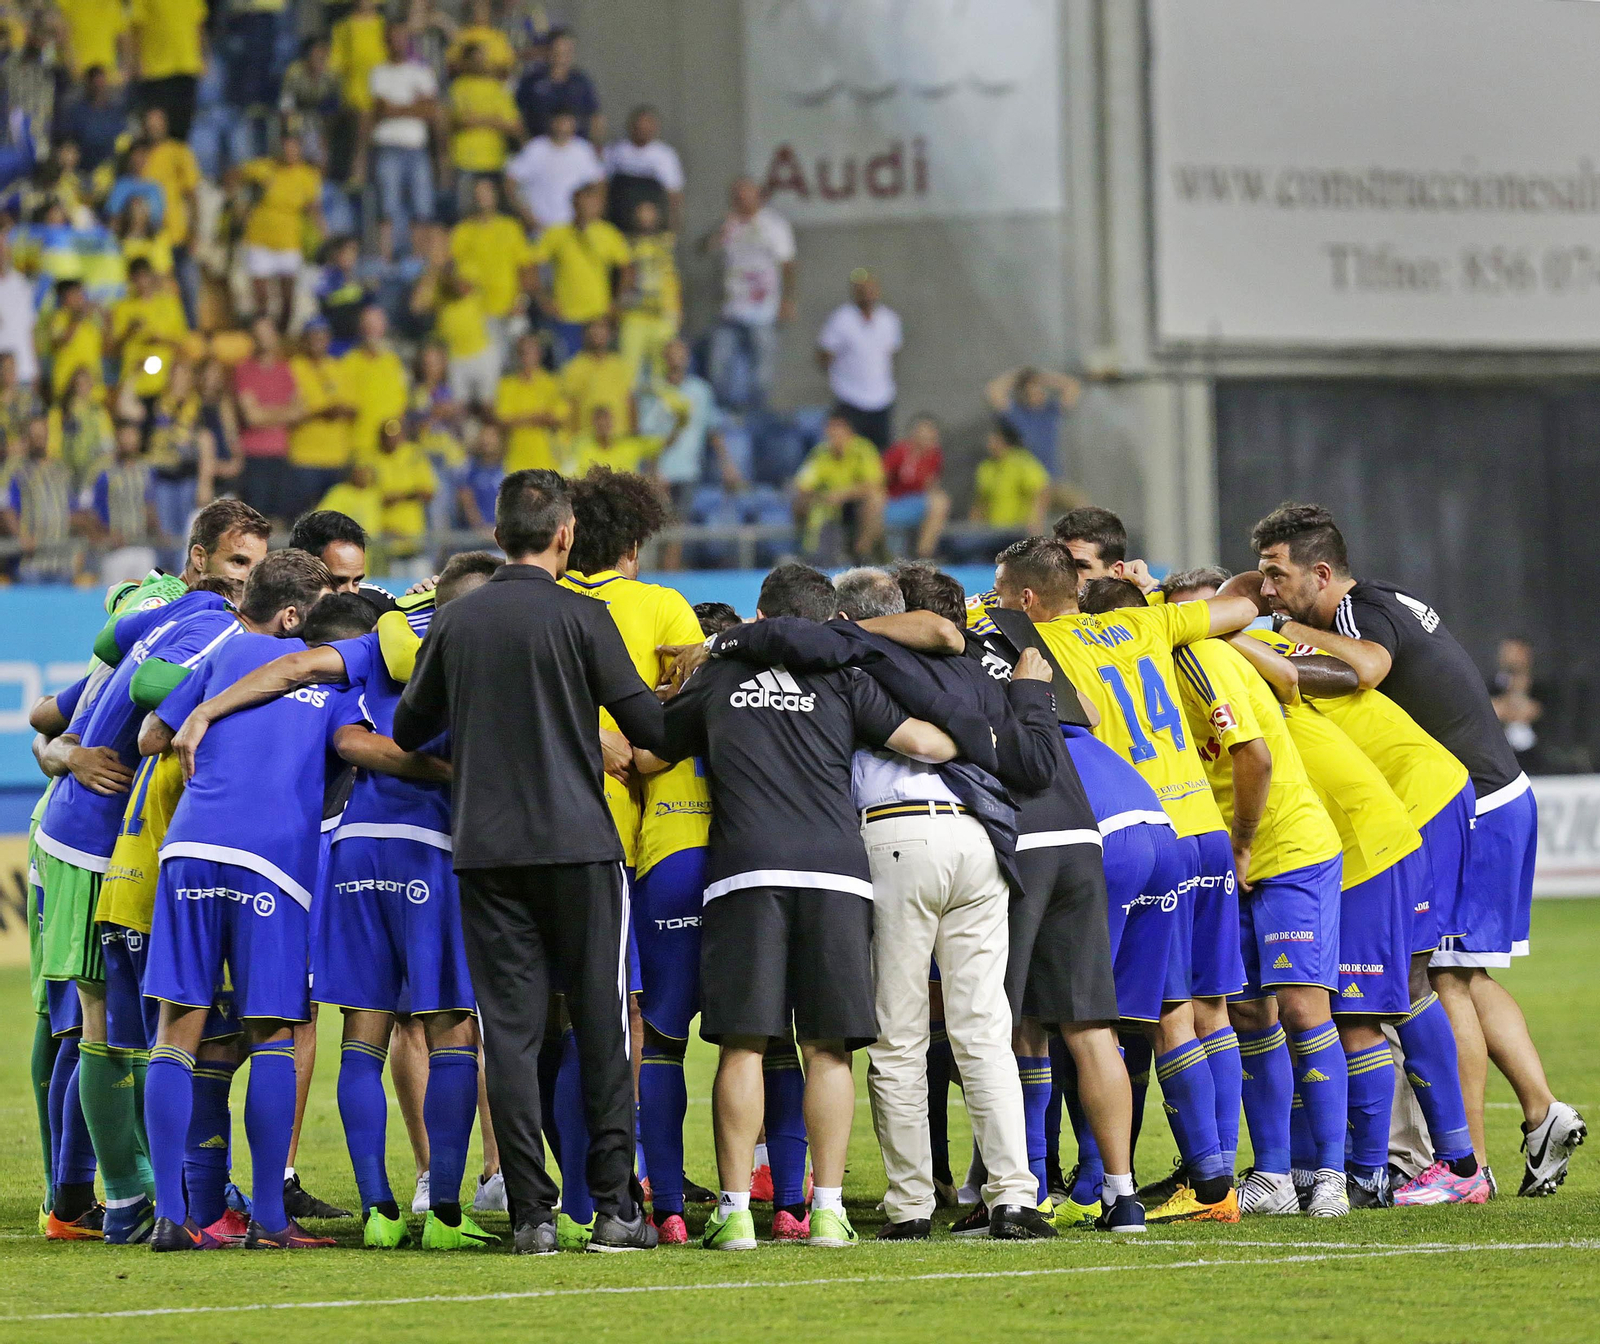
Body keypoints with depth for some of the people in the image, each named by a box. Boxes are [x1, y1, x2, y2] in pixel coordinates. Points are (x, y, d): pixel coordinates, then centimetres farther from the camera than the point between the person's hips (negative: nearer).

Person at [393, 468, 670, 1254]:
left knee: (510, 1028, 3)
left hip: (484, 847, 3)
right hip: (577, 839, -3)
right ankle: (613, 1205, 2)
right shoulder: (580, 619, -5)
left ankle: (531, 1212, -2)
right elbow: (648, 725, -6)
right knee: (601, 1023, 4)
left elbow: (407, 731, 15)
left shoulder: (455, 622, 6)